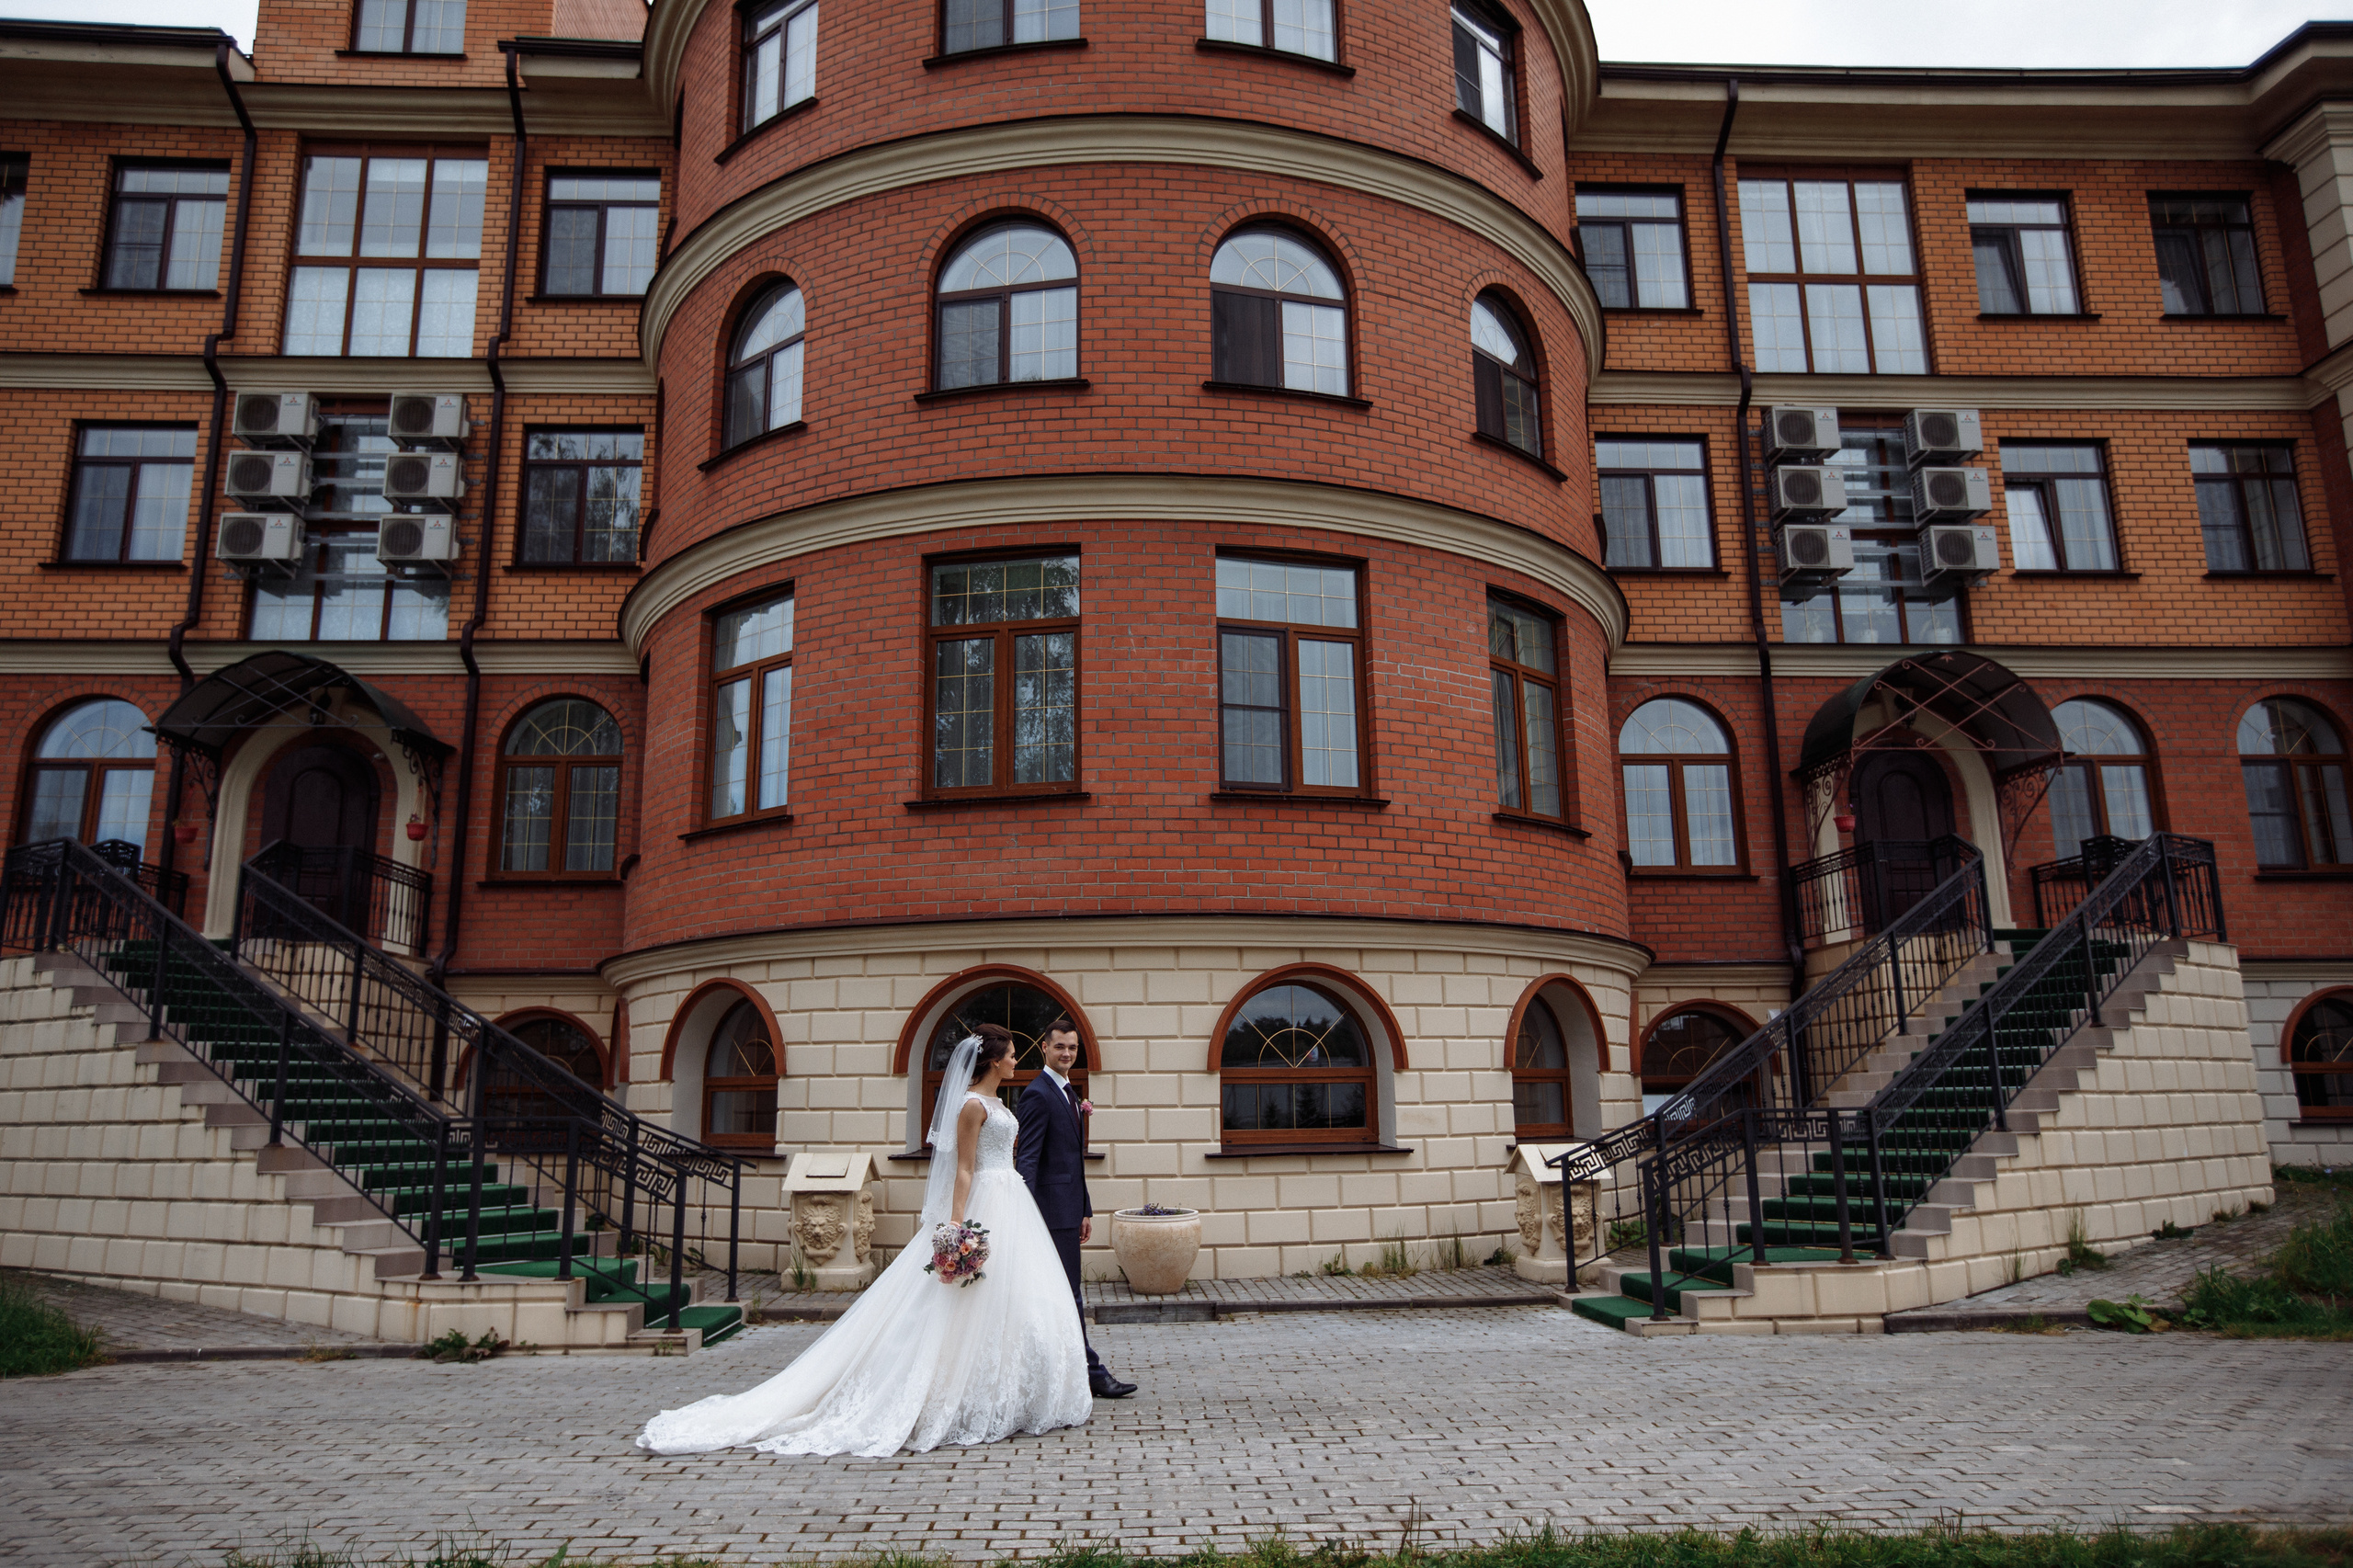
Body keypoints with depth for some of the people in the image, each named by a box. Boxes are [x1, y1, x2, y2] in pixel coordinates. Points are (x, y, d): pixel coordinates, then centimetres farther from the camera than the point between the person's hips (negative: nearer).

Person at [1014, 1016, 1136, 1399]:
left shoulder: (1069, 1093, 17)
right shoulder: (1038, 1094, -12)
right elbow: (1027, 1159, -18)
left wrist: (1085, 1210, 20)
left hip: (1068, 1209, 10)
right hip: (1053, 1209, -10)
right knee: (1068, 1295, -3)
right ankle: (1091, 1372, 3)